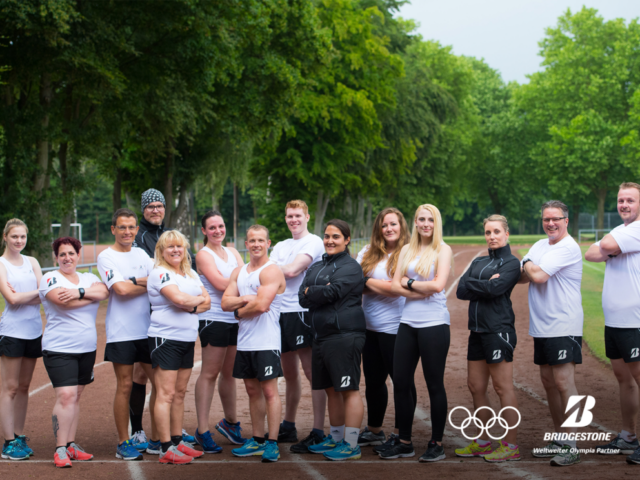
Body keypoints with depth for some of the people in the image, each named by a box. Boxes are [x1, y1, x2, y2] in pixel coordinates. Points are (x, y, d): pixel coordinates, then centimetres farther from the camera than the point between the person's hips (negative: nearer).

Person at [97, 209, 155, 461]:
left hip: (148, 329, 5)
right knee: (125, 386, -1)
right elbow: (121, 289, -16)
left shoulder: (141, 254, 13)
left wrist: (134, 281, -14)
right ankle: (123, 443, 9)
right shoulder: (106, 257, -4)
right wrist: (149, 285, -5)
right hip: (121, 332, -5)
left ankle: (157, 439, 17)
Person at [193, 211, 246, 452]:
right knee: (210, 373, -6)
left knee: (230, 373, 15)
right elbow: (220, 284, -14)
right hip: (213, 319, -6)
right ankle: (202, 430, -3)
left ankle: (230, 422, 29)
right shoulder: (203, 255, -3)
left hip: (236, 319, 6)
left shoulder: (232, 252, 17)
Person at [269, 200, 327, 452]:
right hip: (281, 312, 7)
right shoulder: (280, 246, 20)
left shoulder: (313, 242, -3)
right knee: (290, 374, 16)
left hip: (303, 312, -7)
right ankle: (288, 427, 27)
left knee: (312, 373, -8)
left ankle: (318, 432, -8)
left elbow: (293, 270, -14)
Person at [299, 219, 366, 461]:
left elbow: (333, 292, -16)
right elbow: (302, 298, 9)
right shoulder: (316, 267, 19)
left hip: (345, 335, -8)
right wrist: (322, 293, -8)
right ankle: (336, 439, 25)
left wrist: (311, 292, 0)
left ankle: (351, 445, -5)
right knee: (332, 390, 15)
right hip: (321, 335, 8)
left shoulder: (351, 267, -5)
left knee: (349, 389, -7)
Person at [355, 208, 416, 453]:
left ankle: (400, 435, 10)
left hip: (395, 329, -7)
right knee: (373, 381, 17)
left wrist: (367, 281, -7)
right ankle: (374, 430, 31)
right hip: (370, 327, 7)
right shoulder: (368, 253, 11)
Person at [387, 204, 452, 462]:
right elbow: (395, 285, 5)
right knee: (400, 383, 5)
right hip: (408, 322, 5)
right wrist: (420, 291, -9)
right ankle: (404, 443, 16)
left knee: (435, 384, 1)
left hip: (434, 324, -5)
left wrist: (410, 282, -2)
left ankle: (436, 444, 11)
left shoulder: (443, 250, 0)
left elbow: (438, 285, -12)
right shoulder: (407, 250, 13)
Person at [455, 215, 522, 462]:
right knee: (476, 387, 10)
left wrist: (471, 284, -4)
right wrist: (484, 286, -9)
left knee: (503, 388, -6)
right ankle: (484, 442, 21)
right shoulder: (478, 262, 17)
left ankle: (511, 446, -1)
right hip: (478, 330, 8)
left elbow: (495, 288, -18)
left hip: (499, 330, -7)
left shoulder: (511, 263, -2)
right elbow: (461, 290, 4)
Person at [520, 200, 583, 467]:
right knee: (548, 382, 12)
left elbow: (538, 275, -19)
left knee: (563, 382, -11)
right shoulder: (540, 245, 16)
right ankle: (559, 440, 22)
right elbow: (524, 276, 9)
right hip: (541, 327, 9)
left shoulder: (568, 248, -12)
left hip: (564, 327, -9)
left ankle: (571, 447, -8)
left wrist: (528, 266, 1)